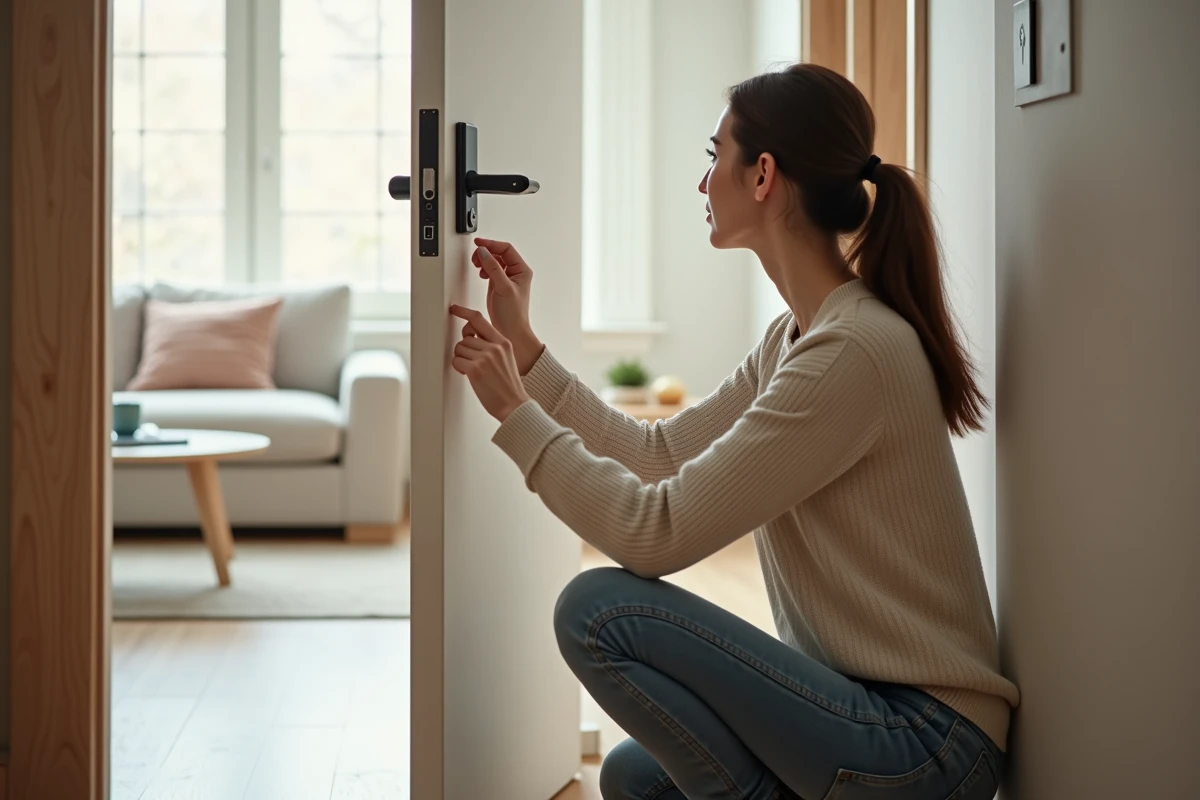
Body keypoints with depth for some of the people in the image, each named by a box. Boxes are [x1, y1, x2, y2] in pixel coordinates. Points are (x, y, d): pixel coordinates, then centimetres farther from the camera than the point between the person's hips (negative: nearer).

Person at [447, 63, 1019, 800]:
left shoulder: (854, 351, -23)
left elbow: (656, 532, -22)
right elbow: (659, 453, 12)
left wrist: (516, 413, -11)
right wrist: (526, 351, 12)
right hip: (862, 696, 10)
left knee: (599, 609, -16)